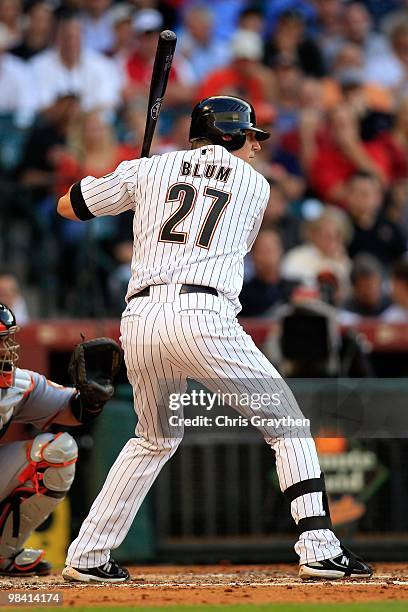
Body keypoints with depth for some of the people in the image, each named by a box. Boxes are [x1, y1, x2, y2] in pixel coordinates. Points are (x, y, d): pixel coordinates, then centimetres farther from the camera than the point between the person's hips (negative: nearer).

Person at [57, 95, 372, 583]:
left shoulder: (151, 168, 18)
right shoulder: (255, 185, 15)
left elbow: (67, 206, 25)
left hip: (139, 319, 4)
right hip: (203, 316, -4)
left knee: (156, 438, 25)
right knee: (288, 426, 5)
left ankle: (87, 556, 22)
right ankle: (318, 547, -10)